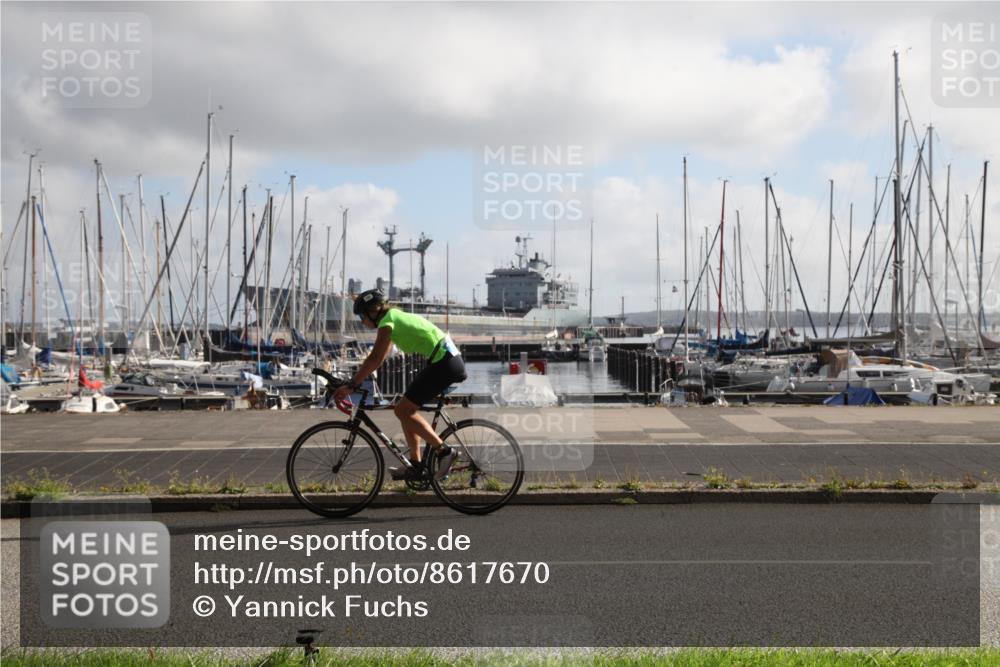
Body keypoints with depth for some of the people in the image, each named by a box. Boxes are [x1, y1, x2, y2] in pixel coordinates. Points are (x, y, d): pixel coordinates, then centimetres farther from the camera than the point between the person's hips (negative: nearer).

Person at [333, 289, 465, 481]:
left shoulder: (387, 322, -8)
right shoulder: (396, 317, 20)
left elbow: (375, 360, -17)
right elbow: (378, 356, 26)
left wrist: (351, 385, -15)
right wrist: (357, 378, 23)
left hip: (443, 363, -10)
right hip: (450, 359, 10)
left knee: (403, 410, -8)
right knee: (406, 410, 13)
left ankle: (444, 451, -10)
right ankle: (416, 467, 14)